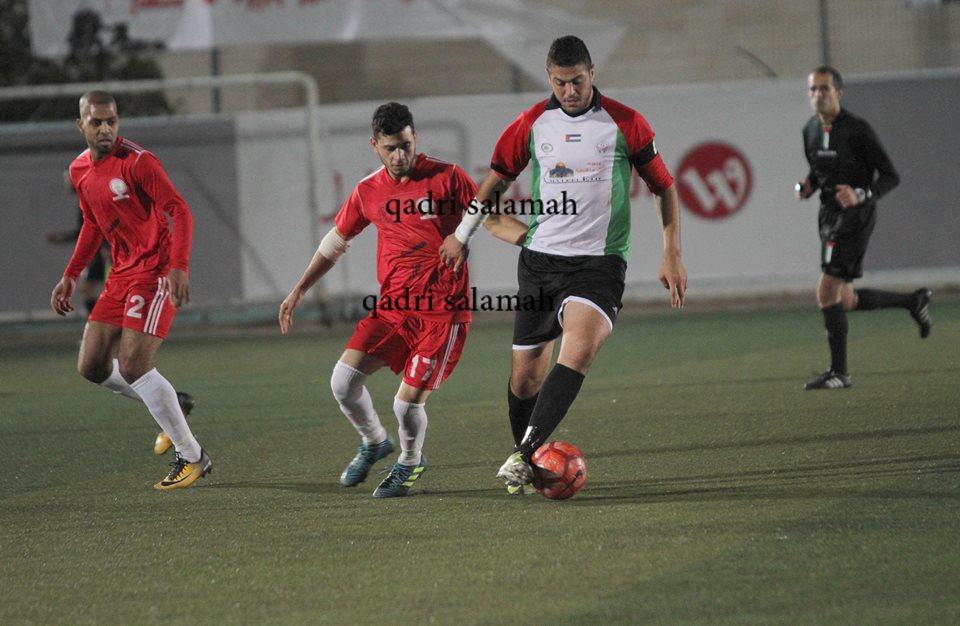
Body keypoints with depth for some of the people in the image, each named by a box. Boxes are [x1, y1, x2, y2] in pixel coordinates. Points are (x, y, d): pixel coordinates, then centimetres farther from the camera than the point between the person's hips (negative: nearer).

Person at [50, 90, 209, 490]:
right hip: (122, 273, 8)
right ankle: (172, 407, 26)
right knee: (91, 367, 5)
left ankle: (192, 457, -5)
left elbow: (179, 211, -18)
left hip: (155, 273, -8)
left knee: (132, 367, -16)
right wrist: (70, 276, 19)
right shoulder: (80, 170, 9)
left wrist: (178, 267, -30)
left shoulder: (137, 162, -15)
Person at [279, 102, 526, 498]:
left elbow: (492, 220, -2)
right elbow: (335, 242, 20)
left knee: (408, 402, -12)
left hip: (442, 312, -4)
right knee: (343, 380, -10)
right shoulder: (368, 192, 7)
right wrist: (299, 290, 19)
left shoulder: (447, 178, -4)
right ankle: (374, 442, 21)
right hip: (392, 307, 4)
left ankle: (410, 463, 22)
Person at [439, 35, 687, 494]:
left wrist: (672, 256, 3)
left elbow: (664, 186, 7)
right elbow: (498, 178, 20)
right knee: (526, 371, 4)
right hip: (539, 260, 3)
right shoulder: (531, 124, 4)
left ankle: (525, 453, -33)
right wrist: (462, 235, 23)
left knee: (580, 345, -29)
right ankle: (524, 463, 26)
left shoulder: (625, 124, -2)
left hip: (599, 262, -3)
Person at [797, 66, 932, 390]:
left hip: (855, 215, -8)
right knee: (846, 301, 11)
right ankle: (914, 301, 31)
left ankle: (839, 372, -6)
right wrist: (806, 186, 2)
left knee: (827, 292, -14)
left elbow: (890, 177, -10)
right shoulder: (811, 130, 8)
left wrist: (860, 195, -27)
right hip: (829, 214, 8)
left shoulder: (857, 129, -13)